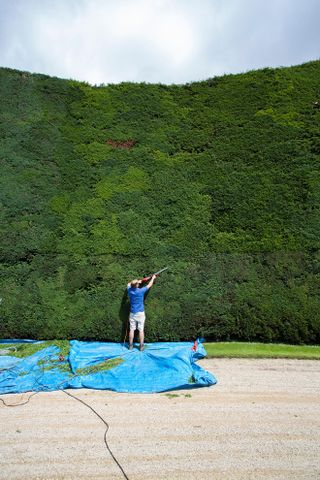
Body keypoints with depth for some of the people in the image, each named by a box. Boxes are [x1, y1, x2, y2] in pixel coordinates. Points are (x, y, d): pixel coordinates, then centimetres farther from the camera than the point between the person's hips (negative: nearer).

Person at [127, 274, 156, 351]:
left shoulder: (129, 290, -6)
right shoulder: (141, 291, -15)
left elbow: (129, 284, 19)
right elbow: (149, 285, 2)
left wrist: (138, 282, 25)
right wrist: (153, 278, 18)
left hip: (132, 313, 3)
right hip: (140, 313, -3)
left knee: (132, 330, 8)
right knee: (141, 330, 3)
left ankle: (130, 346, 14)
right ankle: (141, 346, 7)